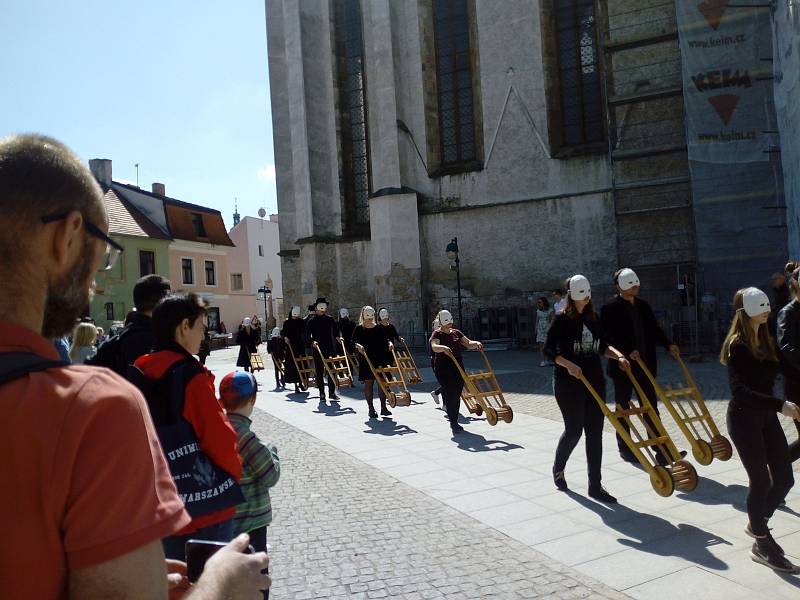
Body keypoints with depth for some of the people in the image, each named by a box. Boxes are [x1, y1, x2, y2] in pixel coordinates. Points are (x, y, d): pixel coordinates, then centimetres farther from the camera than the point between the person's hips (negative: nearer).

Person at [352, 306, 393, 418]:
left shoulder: (379, 328, 10)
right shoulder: (359, 328, 1)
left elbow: (385, 340, 12)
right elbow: (353, 341, -6)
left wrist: (389, 343, -8)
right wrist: (358, 345, -26)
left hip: (380, 359, 3)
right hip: (366, 360, -3)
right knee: (368, 383, -1)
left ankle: (383, 407, 8)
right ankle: (371, 408, 7)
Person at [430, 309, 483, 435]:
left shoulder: (456, 333, 13)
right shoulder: (437, 334, -6)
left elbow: (468, 343, 8)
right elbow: (434, 347, -25)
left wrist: (476, 343, -14)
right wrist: (443, 348, -46)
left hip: (458, 366, 6)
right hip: (443, 368, -6)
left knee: (457, 395, 9)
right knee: (450, 394, -12)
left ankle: (454, 421, 22)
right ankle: (454, 424, -8)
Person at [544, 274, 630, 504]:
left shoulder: (594, 318, 9)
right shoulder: (563, 319, -9)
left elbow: (602, 346, 19)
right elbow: (548, 349, -12)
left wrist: (618, 356, 1)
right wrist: (568, 365, -25)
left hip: (594, 381, 6)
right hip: (568, 383, -5)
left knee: (595, 433, 4)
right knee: (574, 430, 0)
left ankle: (595, 486, 11)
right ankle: (558, 468, 29)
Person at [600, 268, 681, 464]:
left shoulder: (643, 306, 9)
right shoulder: (610, 308, -9)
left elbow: (654, 329, 13)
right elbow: (609, 337, -16)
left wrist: (668, 344, -3)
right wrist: (627, 352, -27)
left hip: (645, 365, 5)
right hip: (623, 366, -5)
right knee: (623, 408, 9)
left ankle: (661, 449, 5)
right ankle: (624, 448, 22)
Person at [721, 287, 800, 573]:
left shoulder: (767, 341, 10)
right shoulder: (737, 345, -14)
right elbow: (739, 389, -23)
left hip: (766, 415, 7)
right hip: (743, 417, -7)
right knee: (760, 479, -2)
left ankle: (757, 524, 31)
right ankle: (763, 545, 13)